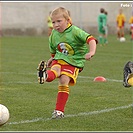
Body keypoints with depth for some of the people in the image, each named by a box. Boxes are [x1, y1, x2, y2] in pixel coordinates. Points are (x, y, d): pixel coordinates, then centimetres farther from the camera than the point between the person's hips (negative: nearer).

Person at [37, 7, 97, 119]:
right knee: (55, 70, -28)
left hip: (73, 62, -5)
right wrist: (52, 58, 15)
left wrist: (91, 52, -36)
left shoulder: (75, 31, -11)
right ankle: (46, 76, -66)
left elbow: (91, 39, -21)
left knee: (64, 81, -19)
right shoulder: (53, 35, 7)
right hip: (59, 59, 5)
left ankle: (59, 111, -12)